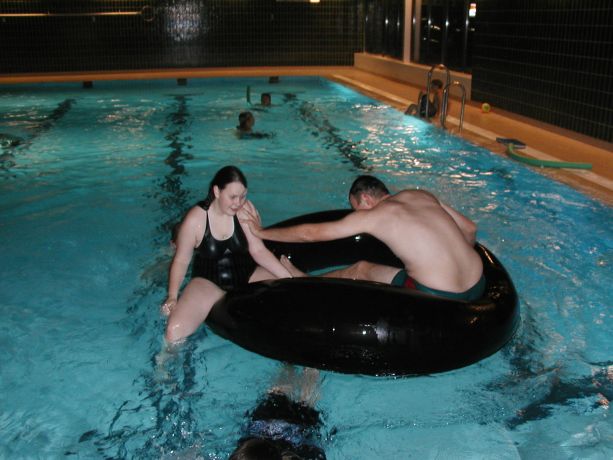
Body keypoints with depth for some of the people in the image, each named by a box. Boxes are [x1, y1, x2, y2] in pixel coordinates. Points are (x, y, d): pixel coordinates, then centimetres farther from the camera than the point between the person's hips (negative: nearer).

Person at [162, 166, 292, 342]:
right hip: (208, 280, -2)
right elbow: (181, 260, -8)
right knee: (174, 331, -25)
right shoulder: (195, 219, -16)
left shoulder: (246, 209, -10)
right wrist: (172, 296, -21)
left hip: (246, 274, 3)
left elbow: (258, 250, -8)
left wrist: (289, 277, -16)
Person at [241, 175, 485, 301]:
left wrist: (261, 232, 15)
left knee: (360, 270, 15)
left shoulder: (370, 216, -3)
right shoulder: (423, 196, 13)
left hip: (437, 299, -6)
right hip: (478, 286, 7)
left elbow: (310, 233, 3)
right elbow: (470, 229, 19)